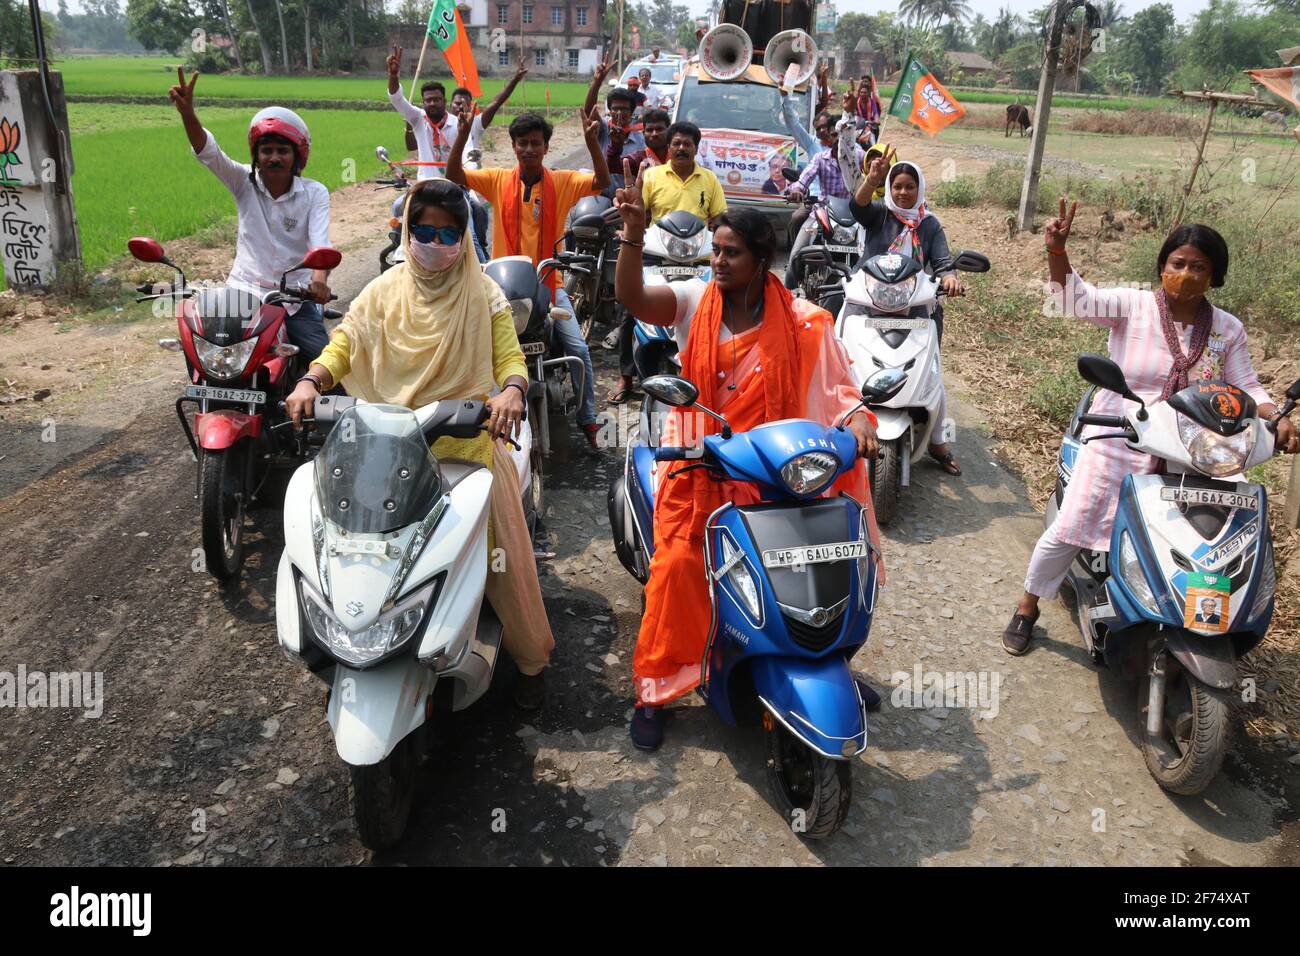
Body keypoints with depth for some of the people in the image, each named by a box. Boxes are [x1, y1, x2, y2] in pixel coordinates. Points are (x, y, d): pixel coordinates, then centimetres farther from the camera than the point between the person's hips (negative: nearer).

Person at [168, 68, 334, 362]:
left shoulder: (314, 193, -3)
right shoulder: (244, 182, 1)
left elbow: (320, 240, -18)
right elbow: (208, 152, -15)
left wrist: (319, 276, -40)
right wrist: (187, 113, -35)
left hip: (296, 296, 0)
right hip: (245, 293, 1)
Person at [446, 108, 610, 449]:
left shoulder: (562, 181, 0)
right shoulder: (498, 180, 3)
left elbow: (602, 182, -12)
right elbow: (454, 175, -6)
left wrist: (592, 141, -27)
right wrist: (463, 135, -21)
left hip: (549, 283, 0)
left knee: (579, 349, -10)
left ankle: (588, 420, 5)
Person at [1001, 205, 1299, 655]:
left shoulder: (1228, 329, 4)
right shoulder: (1133, 305, -7)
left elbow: (1247, 386, 8)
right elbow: (1076, 298, -21)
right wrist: (1056, 249, -38)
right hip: (1118, 445, -3)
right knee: (1068, 531, 0)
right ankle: (1027, 608, 21)